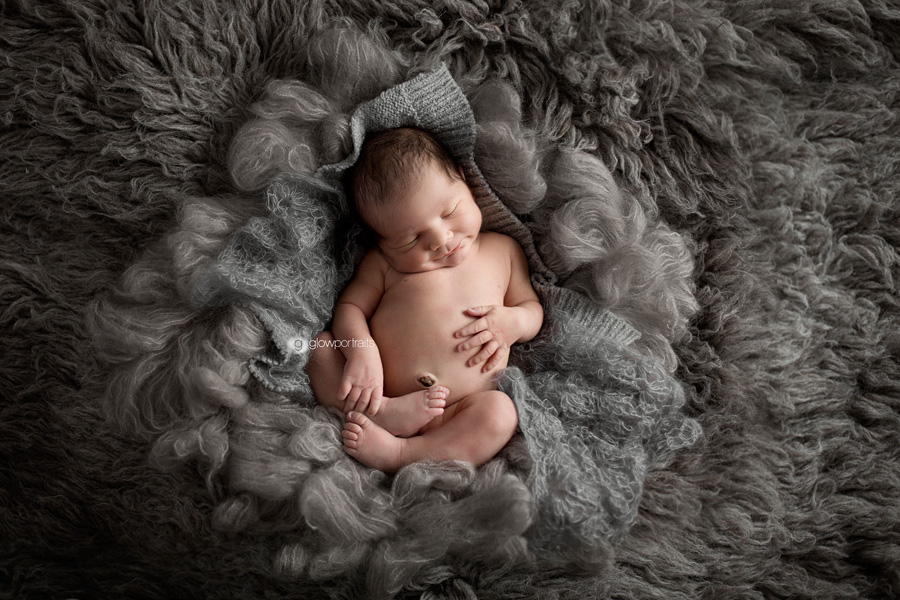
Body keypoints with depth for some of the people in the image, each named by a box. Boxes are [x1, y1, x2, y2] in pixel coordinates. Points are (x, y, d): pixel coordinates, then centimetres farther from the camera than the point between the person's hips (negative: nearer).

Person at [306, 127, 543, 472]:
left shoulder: (503, 250, 13)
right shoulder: (383, 262, 9)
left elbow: (533, 307, 19)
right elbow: (349, 306, 5)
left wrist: (514, 321, -6)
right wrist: (361, 352, -17)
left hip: (457, 413, 0)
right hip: (380, 393, 1)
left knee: (500, 412, -31)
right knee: (320, 346, -14)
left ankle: (397, 453, -30)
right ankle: (385, 414, -27)